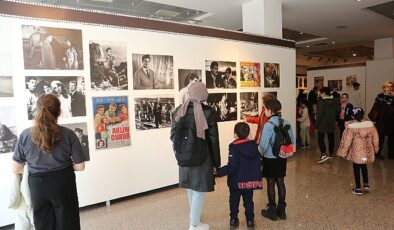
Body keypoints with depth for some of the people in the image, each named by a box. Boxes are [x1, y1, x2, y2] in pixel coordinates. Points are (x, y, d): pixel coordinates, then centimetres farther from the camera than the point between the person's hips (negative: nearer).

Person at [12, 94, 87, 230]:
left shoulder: (25, 135, -8)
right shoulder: (68, 134, -13)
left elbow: (16, 169, 0)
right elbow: (80, 166, -9)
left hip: (38, 186, 2)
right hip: (63, 184, -1)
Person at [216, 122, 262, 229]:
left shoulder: (234, 147, -19)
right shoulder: (254, 146, -1)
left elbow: (231, 167, -24)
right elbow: (259, 163, 6)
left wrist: (218, 171, -20)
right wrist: (257, 177, 18)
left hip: (236, 181, -4)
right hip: (250, 181, 4)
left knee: (234, 200, 13)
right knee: (248, 200, 17)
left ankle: (233, 220, 22)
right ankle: (250, 220, 24)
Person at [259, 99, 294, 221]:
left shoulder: (268, 125, -21)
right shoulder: (286, 123, -2)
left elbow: (263, 145, -22)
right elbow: (292, 140, 6)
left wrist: (260, 154, -2)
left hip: (270, 159, -6)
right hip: (282, 158, 6)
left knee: (271, 184, 8)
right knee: (280, 182, 15)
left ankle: (272, 211, 21)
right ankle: (282, 210, 27)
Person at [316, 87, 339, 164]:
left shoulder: (321, 101, -15)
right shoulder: (335, 101, 5)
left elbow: (320, 113, -17)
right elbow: (337, 112, 10)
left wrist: (317, 123, -11)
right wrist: (334, 119, 18)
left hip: (323, 124, -6)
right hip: (332, 124, 6)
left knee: (320, 139, -2)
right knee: (331, 139, 14)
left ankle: (324, 154, -14)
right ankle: (331, 154, 24)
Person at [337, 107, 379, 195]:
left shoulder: (351, 126, -17)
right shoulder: (370, 124, -5)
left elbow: (347, 140, -13)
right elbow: (375, 137, 5)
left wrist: (344, 152, -3)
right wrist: (375, 148, 20)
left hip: (356, 152, -4)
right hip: (367, 151, 4)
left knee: (356, 169, 9)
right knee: (364, 167, 25)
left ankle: (358, 188, 17)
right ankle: (366, 185, 23)